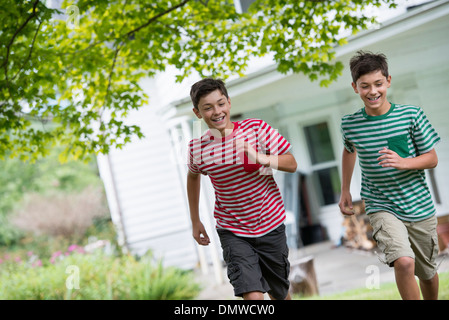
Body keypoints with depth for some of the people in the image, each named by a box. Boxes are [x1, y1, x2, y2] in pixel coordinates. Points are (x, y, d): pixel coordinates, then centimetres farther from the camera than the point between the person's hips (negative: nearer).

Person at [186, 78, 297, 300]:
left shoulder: (256, 128, -13)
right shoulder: (197, 149, -9)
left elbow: (292, 164, -10)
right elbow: (193, 176, 13)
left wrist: (262, 159, -30)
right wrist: (195, 221, 15)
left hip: (270, 226, 1)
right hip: (232, 232, -1)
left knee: (279, 293, 18)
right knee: (253, 295, -18)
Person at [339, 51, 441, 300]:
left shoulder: (411, 115, -9)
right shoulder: (350, 124, -5)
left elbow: (432, 159, -3)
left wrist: (402, 162, -22)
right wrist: (345, 191, 19)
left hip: (419, 207, 1)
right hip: (381, 208, -1)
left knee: (428, 273, 16)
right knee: (404, 262, -27)